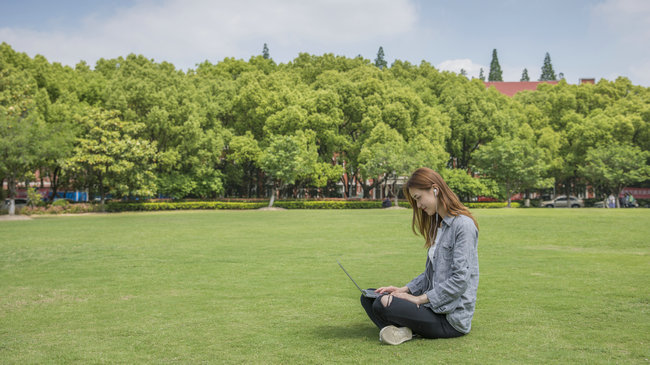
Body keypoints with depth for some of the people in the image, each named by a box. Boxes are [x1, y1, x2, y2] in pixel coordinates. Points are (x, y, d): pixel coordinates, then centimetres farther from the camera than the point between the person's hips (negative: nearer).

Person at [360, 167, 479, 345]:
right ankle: (399, 330, -17)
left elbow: (460, 280, -21)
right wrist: (405, 289, 4)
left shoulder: (463, 225, -15)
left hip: (452, 318, -10)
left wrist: (419, 298, -18)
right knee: (368, 298, 4)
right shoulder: (438, 225, 15)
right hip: (434, 306, 10)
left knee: (384, 304, -28)